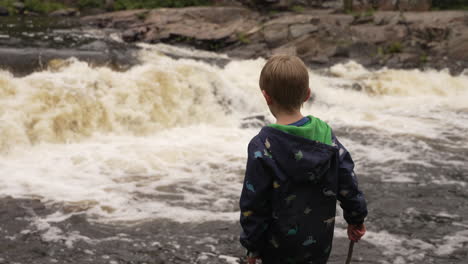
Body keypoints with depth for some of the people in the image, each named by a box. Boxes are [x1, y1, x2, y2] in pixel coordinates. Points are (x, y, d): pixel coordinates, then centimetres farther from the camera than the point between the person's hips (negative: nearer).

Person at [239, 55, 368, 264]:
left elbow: (253, 203, -15)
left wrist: (252, 245, -4)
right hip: (320, 245, 5)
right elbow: (347, 181, 1)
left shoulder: (263, 147, -18)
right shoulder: (325, 134, -5)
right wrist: (356, 218, 15)